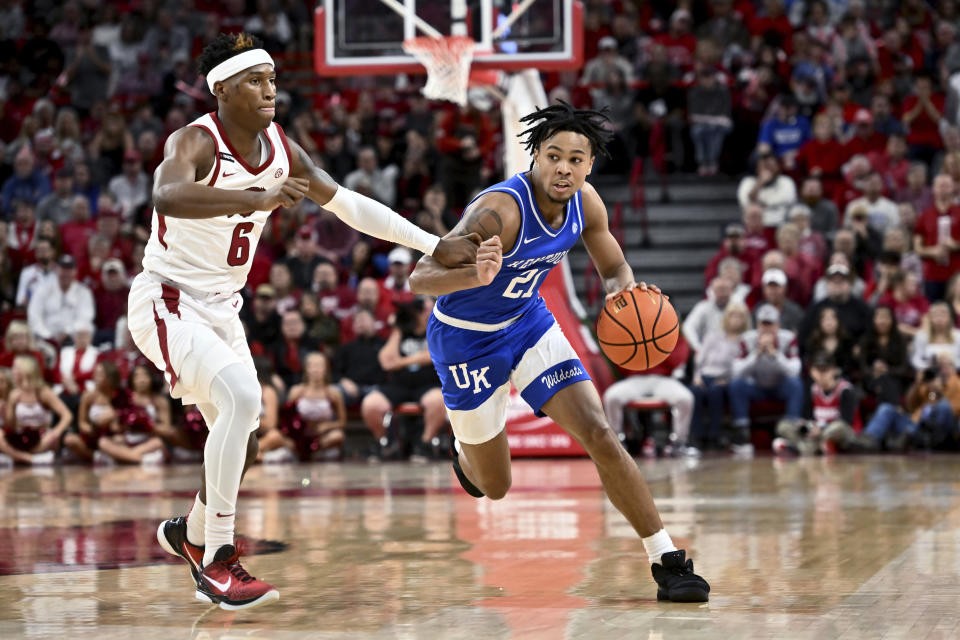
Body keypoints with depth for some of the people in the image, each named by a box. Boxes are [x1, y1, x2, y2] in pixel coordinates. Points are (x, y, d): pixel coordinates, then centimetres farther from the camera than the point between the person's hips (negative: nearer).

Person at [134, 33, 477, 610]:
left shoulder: (282, 150, 0)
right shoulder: (195, 142, -22)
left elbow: (350, 205, 9)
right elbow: (168, 196, -45)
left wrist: (435, 246, 5)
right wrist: (257, 199, -58)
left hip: (221, 307, 8)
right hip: (167, 303, -8)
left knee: (242, 442, 14)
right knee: (242, 395, -28)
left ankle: (188, 533, 43)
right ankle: (216, 563, -21)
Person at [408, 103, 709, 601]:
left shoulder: (584, 203, -13)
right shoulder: (500, 210, -34)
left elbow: (615, 269, 4)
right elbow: (419, 279, -39)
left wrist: (623, 290, -22)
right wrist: (478, 276, -60)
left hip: (529, 323, 5)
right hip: (466, 339, -5)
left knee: (600, 435, -13)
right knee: (495, 488, 9)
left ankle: (667, 562, -8)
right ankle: (463, 446, 47)